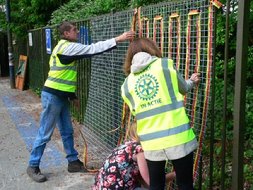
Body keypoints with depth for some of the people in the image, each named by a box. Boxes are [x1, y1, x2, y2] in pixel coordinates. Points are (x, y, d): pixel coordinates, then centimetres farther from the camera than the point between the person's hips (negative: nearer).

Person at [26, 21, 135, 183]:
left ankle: (73, 162, 23)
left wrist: (72, 95, 20)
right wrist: (118, 39, -25)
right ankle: (33, 166, 11)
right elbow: (92, 49, -24)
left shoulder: (65, 48, 15)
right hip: (52, 96, -10)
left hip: (61, 96, 10)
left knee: (67, 132, 13)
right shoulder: (67, 46, -16)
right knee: (45, 134, -1)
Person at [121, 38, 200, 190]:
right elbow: (183, 89, 13)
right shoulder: (166, 64, 0)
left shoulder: (127, 83, 8)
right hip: (178, 136, -2)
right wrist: (192, 82, 36)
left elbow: (136, 111, 13)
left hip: (150, 141, 3)